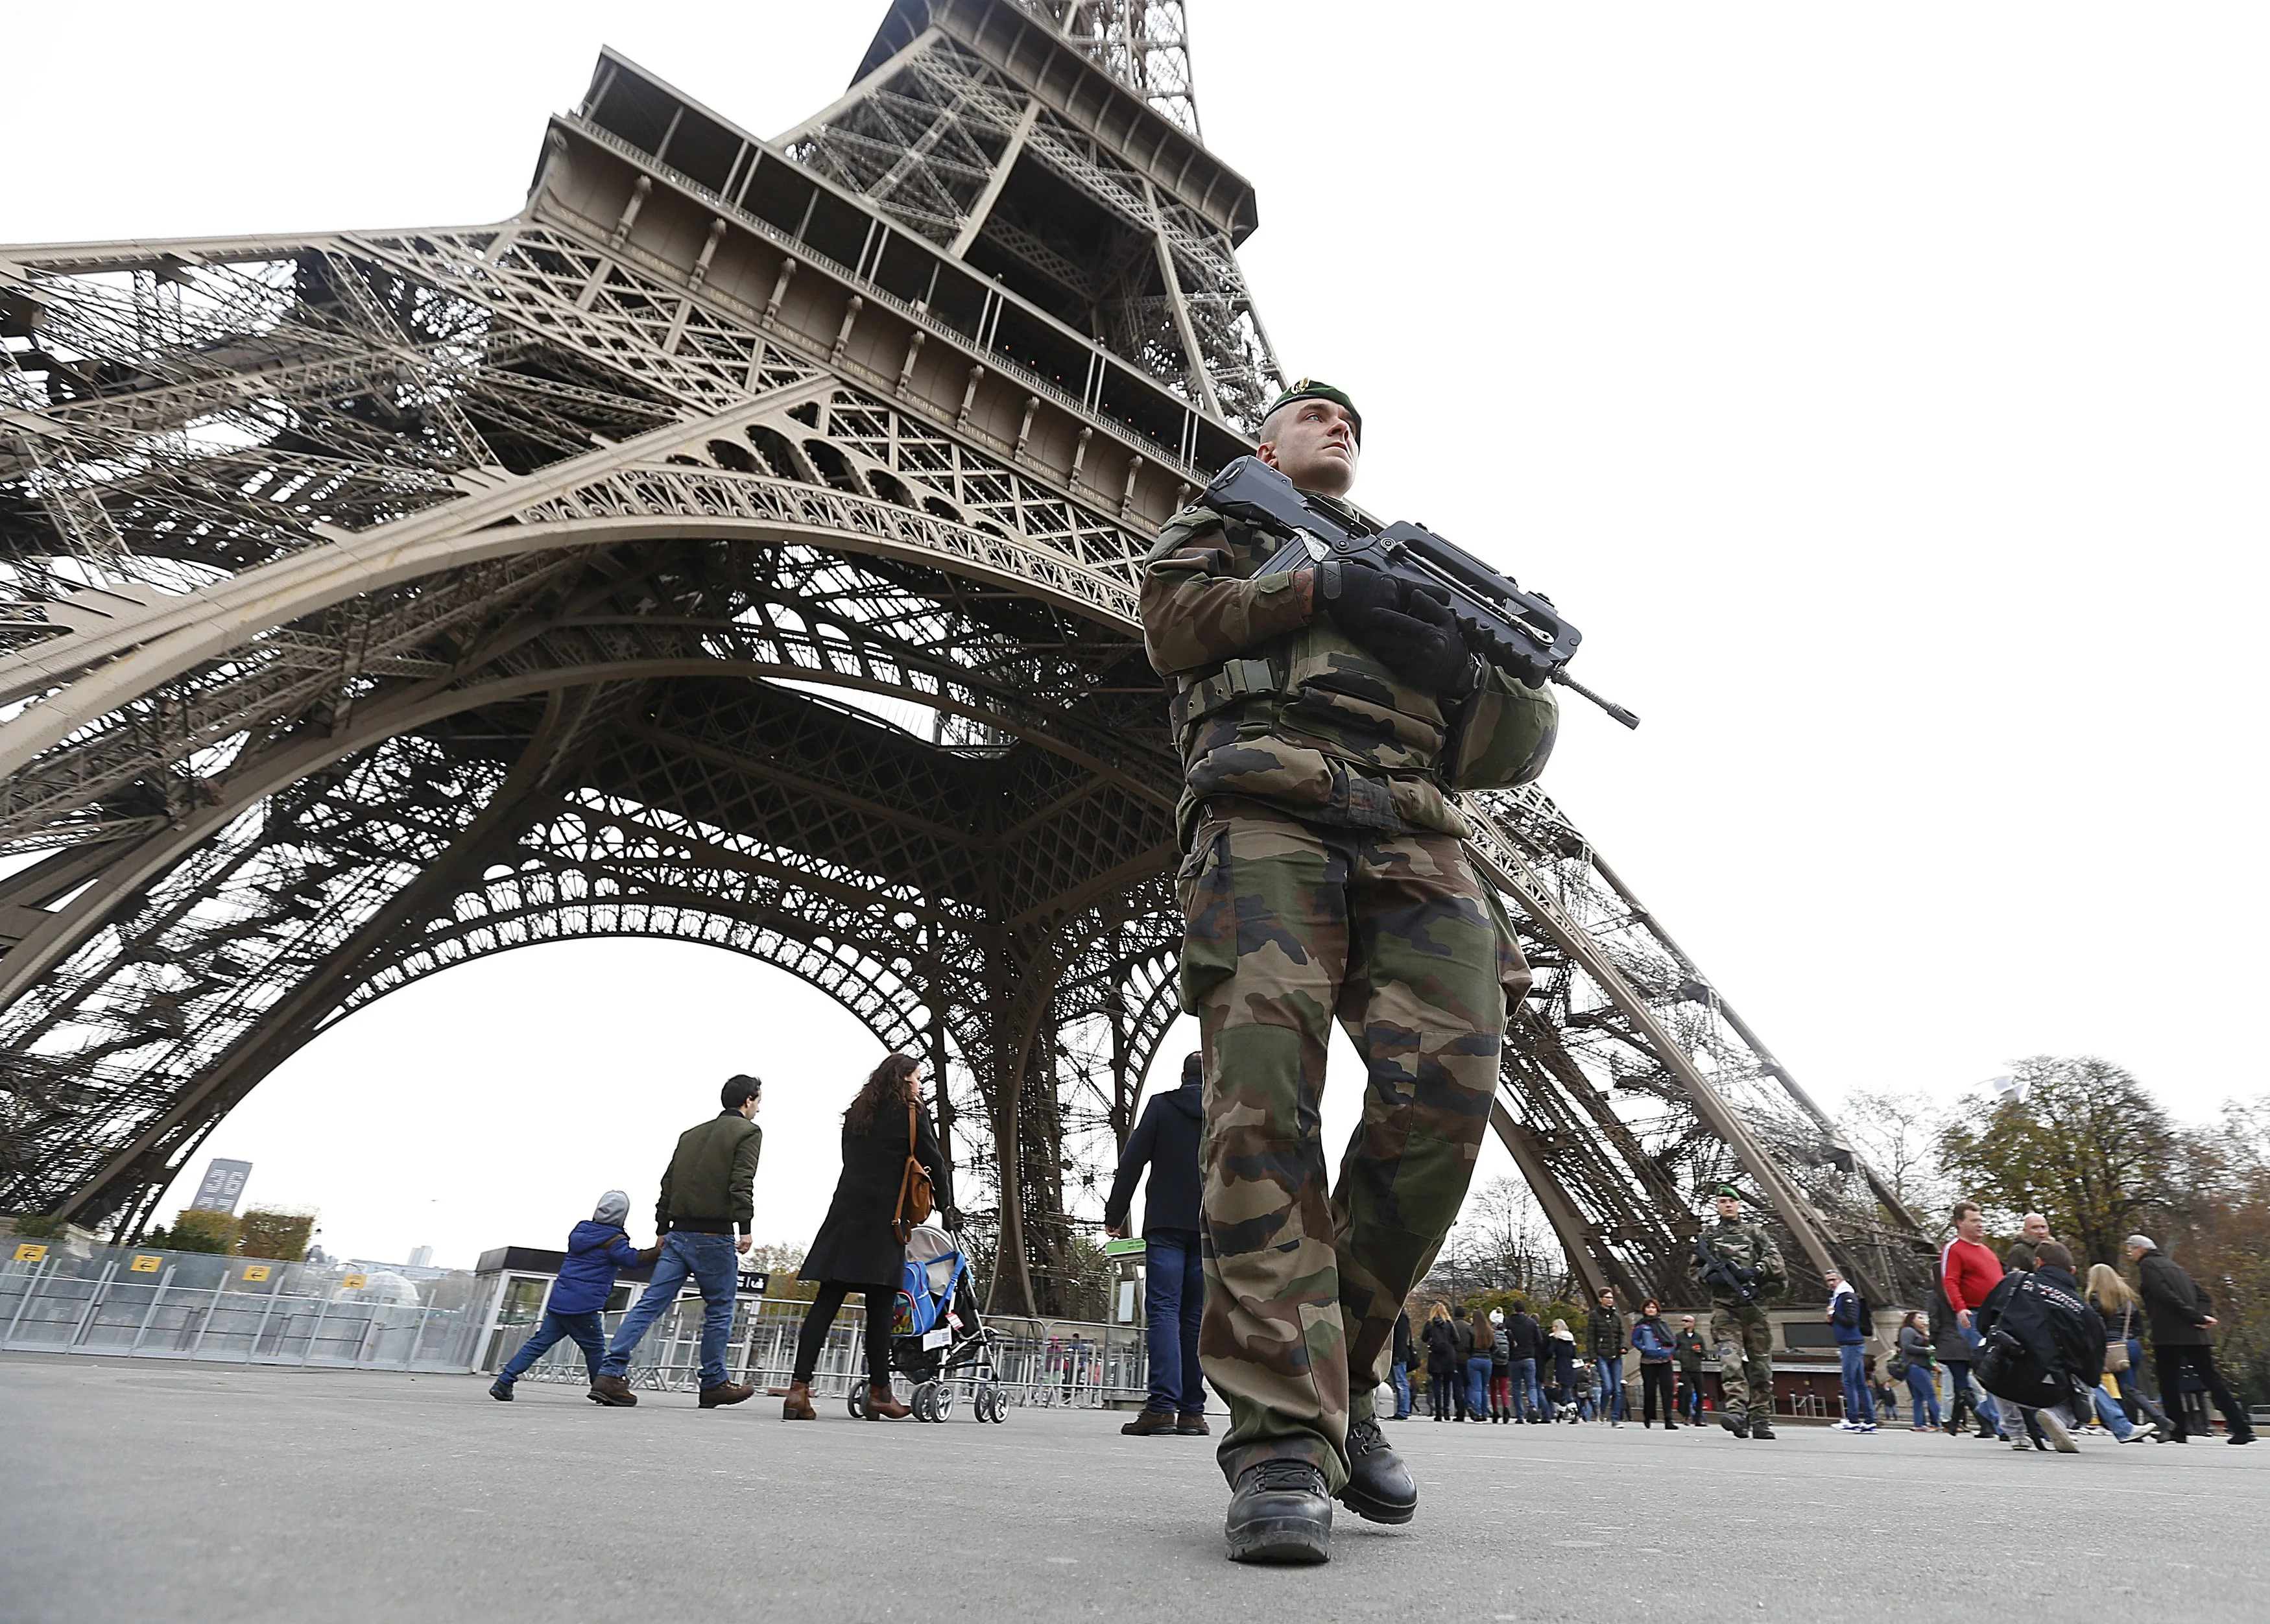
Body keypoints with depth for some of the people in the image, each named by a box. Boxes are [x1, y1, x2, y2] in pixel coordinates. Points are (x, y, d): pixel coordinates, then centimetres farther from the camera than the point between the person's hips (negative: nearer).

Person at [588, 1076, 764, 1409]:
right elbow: (742, 1183, -15)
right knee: (719, 1309, 7)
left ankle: (610, 1374, -5)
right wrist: (744, 1228, -16)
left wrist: (662, 1230, 21)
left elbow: (668, 1182, 17)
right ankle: (713, 1384, 14)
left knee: (650, 1304, 4)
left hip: (678, 1233, 6)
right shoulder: (748, 1132, -2)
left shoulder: (691, 1134, 19)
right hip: (714, 1236, -6)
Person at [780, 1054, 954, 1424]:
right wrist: (945, 1207, 13)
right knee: (880, 1306, 0)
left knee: (826, 1300, 0)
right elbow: (933, 1162, 1)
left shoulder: (856, 1114, 19)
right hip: (883, 1217, -5)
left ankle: (799, 1387, -7)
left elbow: (853, 1161, 18)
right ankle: (879, 1393, 7)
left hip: (846, 1213, 6)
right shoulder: (911, 1112, 1)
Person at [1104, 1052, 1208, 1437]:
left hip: (1166, 1225, -2)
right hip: (1213, 1229, 3)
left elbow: (1131, 1162, 0)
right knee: (1196, 1317, 6)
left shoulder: (1161, 1105, 4)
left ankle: (1162, 1405, -15)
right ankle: (1193, 1412, 6)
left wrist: (1114, 1216, 6)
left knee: (1162, 1311, -5)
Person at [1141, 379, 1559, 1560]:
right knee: (1263, 1095, -19)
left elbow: (1515, 748, 25)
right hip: (1265, 806, -3)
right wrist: (1322, 590, -1)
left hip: (1413, 834, 4)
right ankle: (1282, 1437, -15)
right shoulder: (1221, 521, 30)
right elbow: (1174, 624, 6)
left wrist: (1466, 661, 1)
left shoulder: (1415, 561, 37)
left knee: (1445, 1091, -15)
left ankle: (1343, 1371, 5)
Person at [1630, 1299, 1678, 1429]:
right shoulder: (1641, 1325, 4)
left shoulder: (1663, 1324, 15)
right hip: (1648, 1362, -3)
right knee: (1650, 1390, 0)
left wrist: (1672, 1349, 0)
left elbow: (1671, 1340, 18)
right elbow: (1635, 1340, 2)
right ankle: (1648, 1417, 18)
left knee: (1667, 1389, -7)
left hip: (1665, 1361, 3)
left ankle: (1668, 1420, -7)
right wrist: (1644, 1349, -13)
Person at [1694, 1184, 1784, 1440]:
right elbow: (1696, 1267, 17)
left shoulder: (1754, 1233, 15)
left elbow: (1775, 1260, 4)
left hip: (1754, 1305, 1)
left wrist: (1757, 1270, -13)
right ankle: (1736, 1411, -27)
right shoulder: (1708, 1236, 17)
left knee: (1760, 1363, 2)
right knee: (1730, 1357, -17)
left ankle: (1761, 1419, 8)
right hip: (1724, 1306, -1)